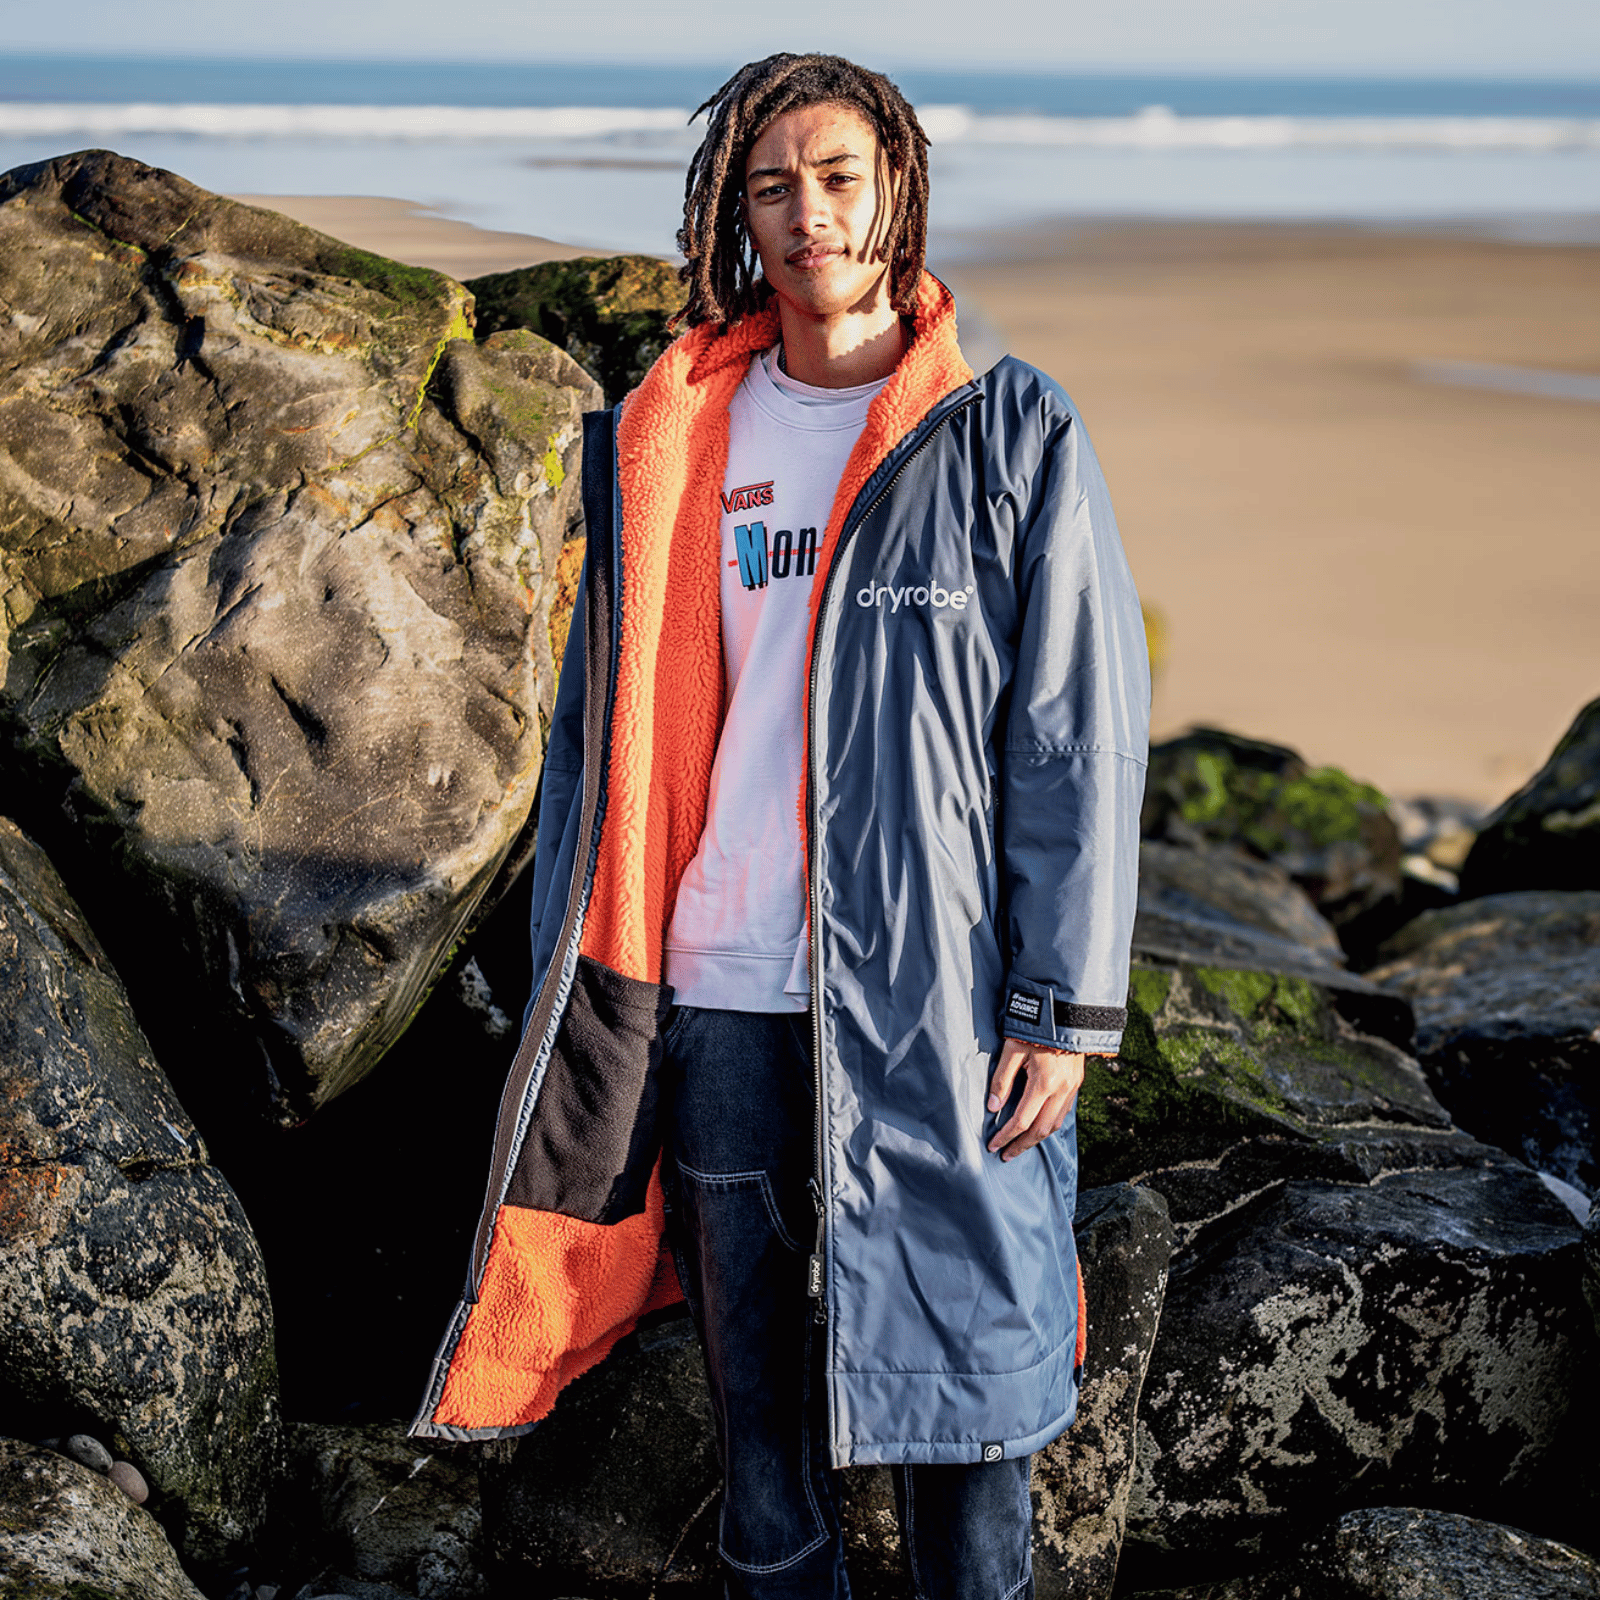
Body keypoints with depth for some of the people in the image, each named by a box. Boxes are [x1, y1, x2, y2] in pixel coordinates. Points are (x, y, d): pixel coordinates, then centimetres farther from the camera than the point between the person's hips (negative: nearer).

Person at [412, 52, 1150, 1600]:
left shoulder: (1009, 437, -3)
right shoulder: (666, 442, 6)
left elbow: (1080, 740, -4)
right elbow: (606, 719, 10)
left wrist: (1062, 1007, -8)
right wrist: (581, 975, 7)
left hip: (934, 1003, -3)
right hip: (717, 998, 3)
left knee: (956, 1353, 8)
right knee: (750, 1354, 15)